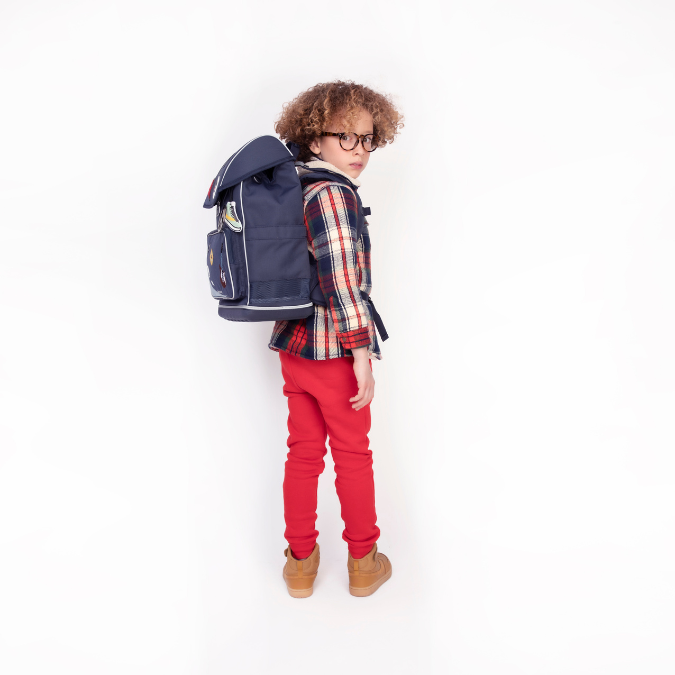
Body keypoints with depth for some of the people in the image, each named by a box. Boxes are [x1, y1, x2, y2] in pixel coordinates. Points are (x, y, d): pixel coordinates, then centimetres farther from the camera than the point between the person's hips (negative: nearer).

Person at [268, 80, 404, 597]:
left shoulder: (294, 185, 8)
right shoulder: (333, 193, -18)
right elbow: (341, 278, -25)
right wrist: (362, 350, -21)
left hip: (293, 344, 8)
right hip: (335, 350, -7)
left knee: (303, 453, 17)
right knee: (354, 456, 10)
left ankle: (300, 562, 30)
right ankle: (364, 563, 28)